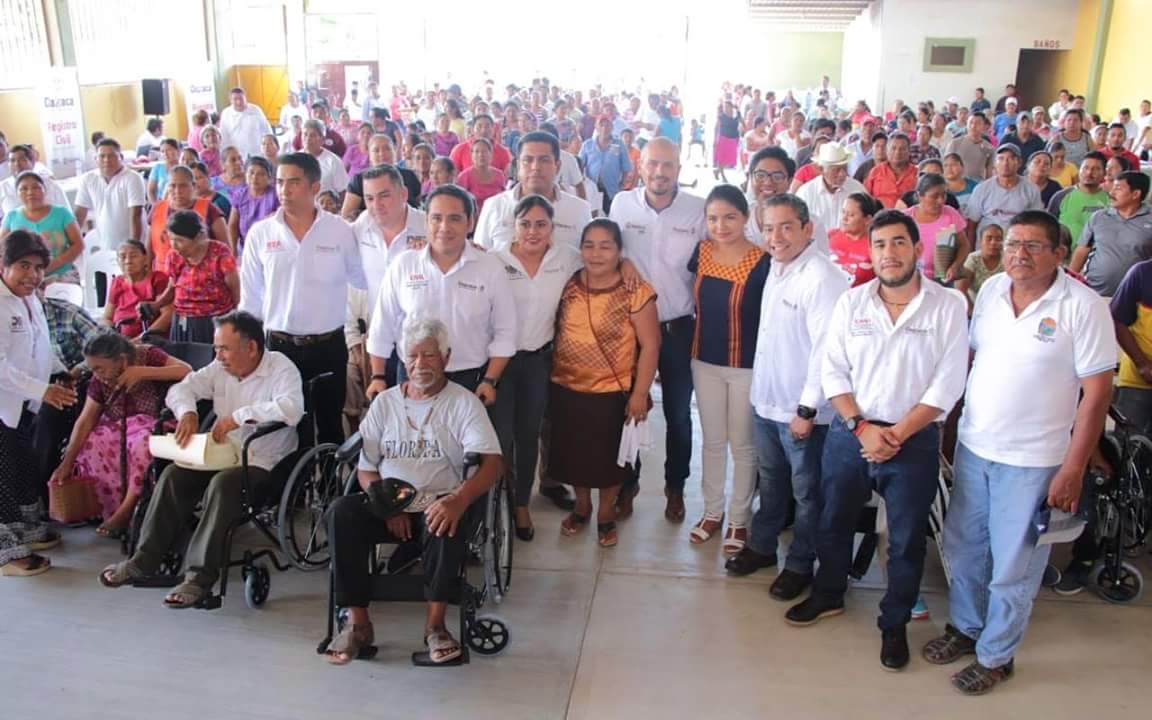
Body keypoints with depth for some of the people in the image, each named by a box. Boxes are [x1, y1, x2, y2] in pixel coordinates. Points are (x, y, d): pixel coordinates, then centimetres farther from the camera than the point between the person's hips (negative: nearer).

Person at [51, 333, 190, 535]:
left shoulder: (147, 356, -14)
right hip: (116, 427, 5)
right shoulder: (99, 380, -4)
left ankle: (126, 508, -20)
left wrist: (143, 372, -29)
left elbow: (187, 371, -27)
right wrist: (67, 463, -7)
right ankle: (116, 512, -14)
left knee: (142, 442, -36)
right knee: (91, 446, -22)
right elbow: (85, 421, -3)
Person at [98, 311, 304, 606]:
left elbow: (291, 409, -29)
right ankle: (145, 559, -4)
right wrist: (188, 412, -11)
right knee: (173, 475, -14)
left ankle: (200, 576, -26)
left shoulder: (281, 369, -11)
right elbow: (180, 389, 12)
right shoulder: (220, 368, 9)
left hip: (263, 465, -7)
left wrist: (239, 416, -27)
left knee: (222, 484, -32)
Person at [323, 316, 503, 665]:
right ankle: (357, 623, -18)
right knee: (341, 512, -25)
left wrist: (458, 499, -31)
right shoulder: (385, 402, 14)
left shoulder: (463, 402, 3)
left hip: (437, 504, -3)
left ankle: (435, 623, -22)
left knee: (447, 520, -36)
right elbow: (364, 468, 11)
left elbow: (492, 462, -11)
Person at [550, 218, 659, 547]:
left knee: (610, 455, 12)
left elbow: (650, 345, -11)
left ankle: (606, 512, 35)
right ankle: (581, 505, 41)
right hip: (566, 389, 4)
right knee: (574, 452, 17)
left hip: (613, 393, -3)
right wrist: (551, 373, 8)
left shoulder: (636, 292, -13)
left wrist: (640, 393, -13)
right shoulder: (567, 285, -1)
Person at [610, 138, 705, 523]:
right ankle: (627, 480, 33)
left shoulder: (698, 210, -8)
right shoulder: (622, 204, -4)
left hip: (679, 327, -1)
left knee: (678, 413, 11)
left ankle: (675, 487, 30)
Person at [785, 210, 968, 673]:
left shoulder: (949, 306, -7)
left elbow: (946, 385, -10)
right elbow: (833, 371, -2)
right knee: (834, 523, 17)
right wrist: (861, 427, -13)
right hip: (849, 432, 2)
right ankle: (828, 595, 41)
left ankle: (894, 624, 30)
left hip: (914, 440, -2)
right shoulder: (851, 302, 0)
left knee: (906, 540, 9)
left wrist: (895, 435, -15)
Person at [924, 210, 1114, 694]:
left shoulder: (1082, 307, -13)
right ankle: (964, 627, 42)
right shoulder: (991, 290, 1)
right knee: (962, 547, 19)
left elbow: (1097, 392, -12)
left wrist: (1073, 468, -13)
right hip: (972, 446, 5)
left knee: (1013, 567, 9)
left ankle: (995, 656, 29)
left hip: (1032, 460, -5)